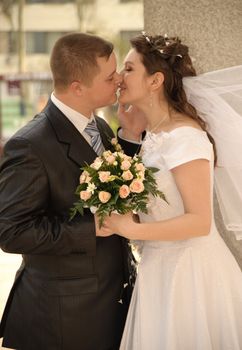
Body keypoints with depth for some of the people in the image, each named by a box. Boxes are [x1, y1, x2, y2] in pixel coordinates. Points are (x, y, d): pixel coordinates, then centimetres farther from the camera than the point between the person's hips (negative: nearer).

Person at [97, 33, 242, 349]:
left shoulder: (185, 137, -20)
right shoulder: (154, 134, 9)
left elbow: (200, 221, -21)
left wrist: (131, 229, -24)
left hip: (189, 272, -9)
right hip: (160, 267, 9)